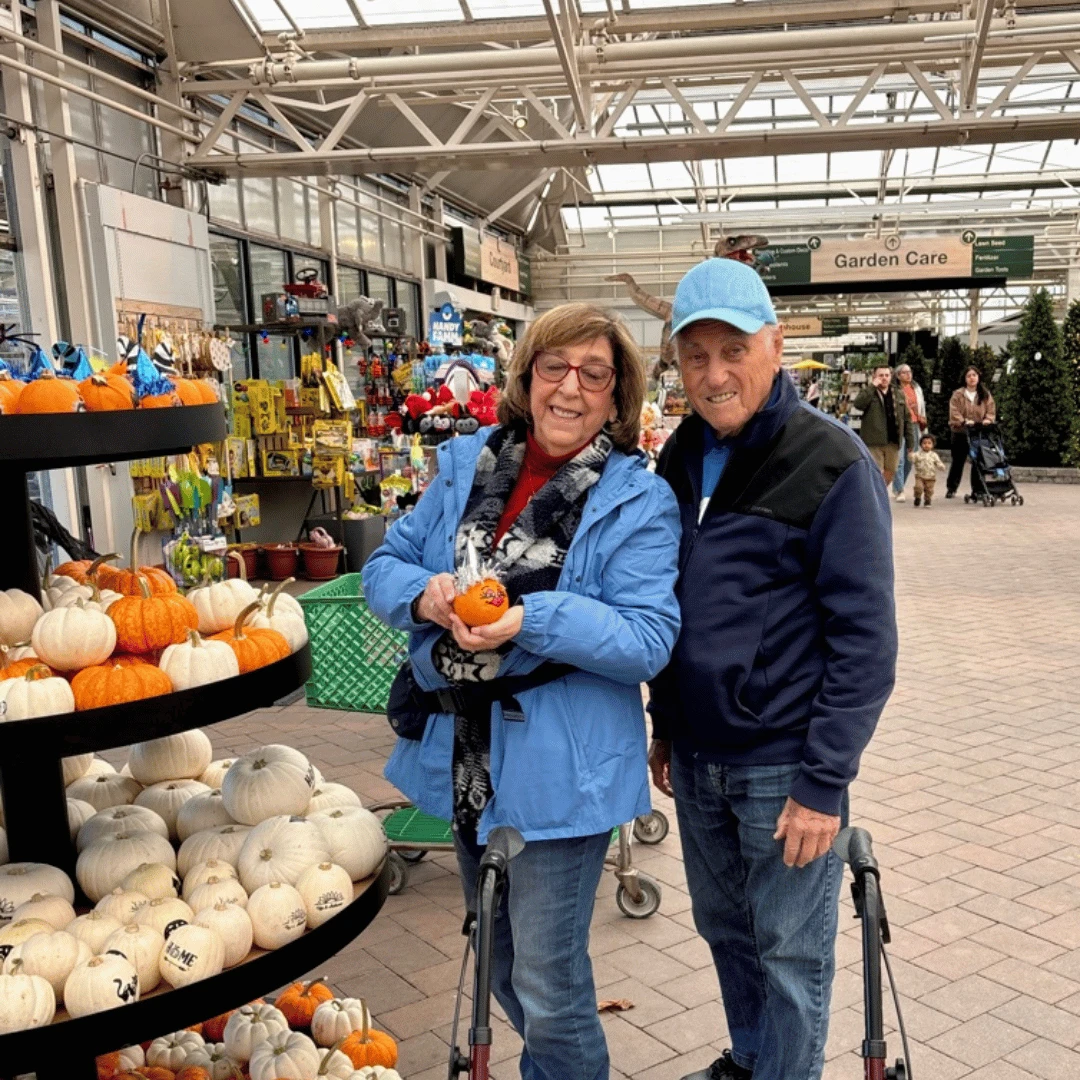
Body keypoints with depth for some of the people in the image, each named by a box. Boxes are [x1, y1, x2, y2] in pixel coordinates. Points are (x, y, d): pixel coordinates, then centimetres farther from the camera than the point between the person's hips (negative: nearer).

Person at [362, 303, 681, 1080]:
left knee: (546, 987, 5)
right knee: (498, 965, 25)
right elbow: (385, 566, 6)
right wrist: (425, 594, -17)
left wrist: (531, 621, -28)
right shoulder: (466, 464, 5)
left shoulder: (640, 501, -9)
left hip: (560, 774, -6)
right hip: (465, 765, 6)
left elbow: (650, 640, -16)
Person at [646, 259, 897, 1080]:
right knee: (723, 926, 22)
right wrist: (665, 723, 15)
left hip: (784, 765, -6)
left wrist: (825, 782, -16)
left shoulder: (833, 464, -14)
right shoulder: (681, 457, 5)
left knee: (790, 951, 10)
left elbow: (864, 638, -14)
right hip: (696, 757, 6)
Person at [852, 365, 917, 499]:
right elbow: (858, 404, -21)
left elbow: (907, 420, 13)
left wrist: (910, 442, 8)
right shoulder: (868, 393, 3)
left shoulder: (898, 395, 12)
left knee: (890, 471, 11)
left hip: (893, 441, 4)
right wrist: (872, 386, -17)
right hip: (874, 441, -4)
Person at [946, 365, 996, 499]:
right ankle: (951, 489, 14)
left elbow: (991, 410, 4)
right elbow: (954, 412, -11)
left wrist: (987, 419, -17)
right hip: (961, 432, -2)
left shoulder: (985, 395, 7)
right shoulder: (958, 394, -2)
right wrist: (964, 421, -26)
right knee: (958, 461, 5)